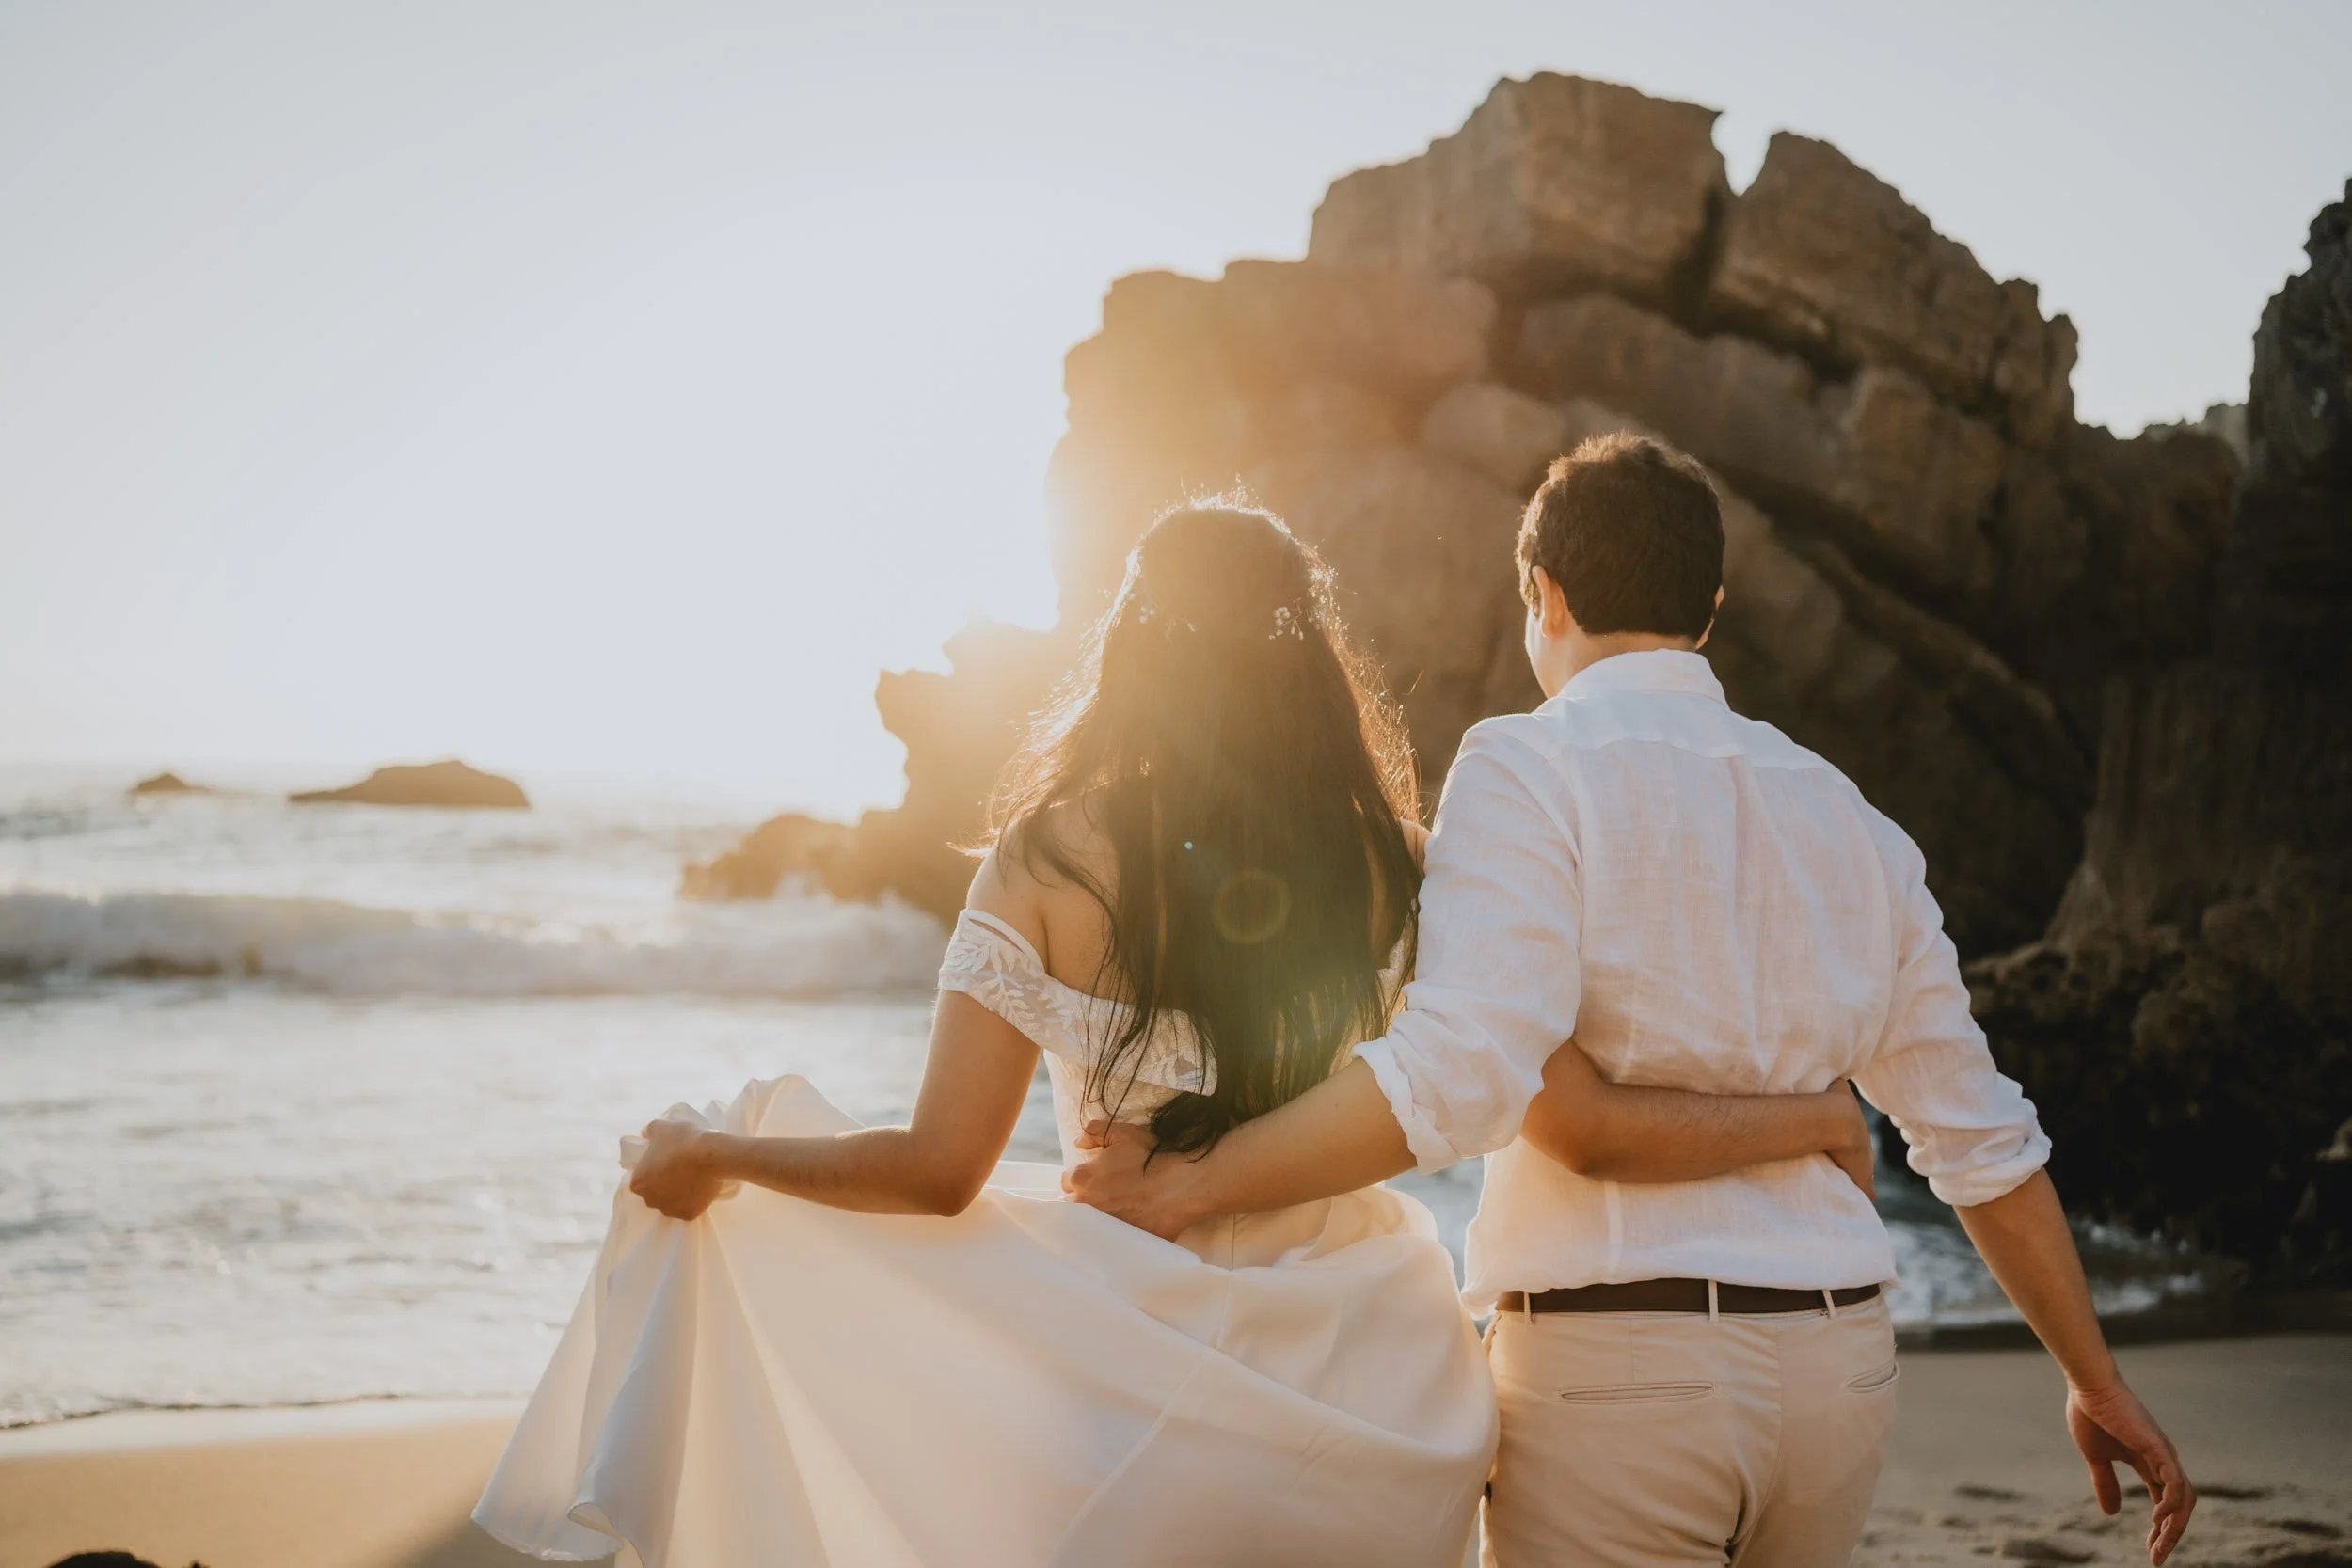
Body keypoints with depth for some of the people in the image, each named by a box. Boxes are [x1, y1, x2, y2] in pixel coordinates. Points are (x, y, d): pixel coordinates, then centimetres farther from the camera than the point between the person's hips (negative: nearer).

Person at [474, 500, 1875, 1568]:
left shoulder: (1051, 860, -8)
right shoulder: (1388, 873, -3)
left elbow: (940, 1170, -8)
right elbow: (1581, 1118, -9)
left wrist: (713, 1156, 8)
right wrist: (1804, 1119, 6)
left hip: (1130, 1374, -2)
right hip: (1360, 1381, 2)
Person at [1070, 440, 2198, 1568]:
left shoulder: (1530, 768, -7)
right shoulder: (1848, 819, 13)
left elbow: (1460, 1067, -21)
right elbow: (1979, 1137, 14)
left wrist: (1187, 1187, -15)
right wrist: (2096, 1383, 23)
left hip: (1615, 1367, -6)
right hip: (1838, 1360, 6)